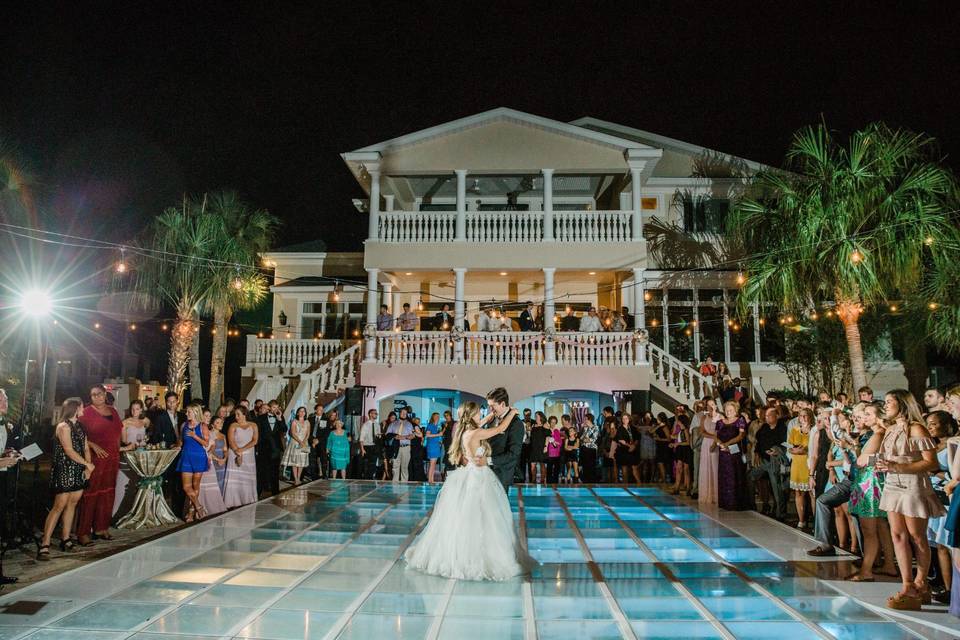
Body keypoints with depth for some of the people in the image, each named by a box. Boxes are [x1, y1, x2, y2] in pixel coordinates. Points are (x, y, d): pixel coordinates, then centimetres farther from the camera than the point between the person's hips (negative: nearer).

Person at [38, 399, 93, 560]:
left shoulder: (79, 426, 14)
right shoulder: (63, 427, -10)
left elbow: (86, 448, 11)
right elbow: (69, 451, -16)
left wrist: (87, 468, -2)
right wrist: (88, 464, -11)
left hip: (78, 472, 8)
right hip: (64, 471, -8)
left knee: (72, 504, 9)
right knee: (59, 506, -10)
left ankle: (65, 540, 15)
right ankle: (44, 545, -9)